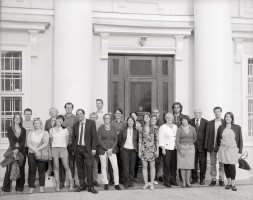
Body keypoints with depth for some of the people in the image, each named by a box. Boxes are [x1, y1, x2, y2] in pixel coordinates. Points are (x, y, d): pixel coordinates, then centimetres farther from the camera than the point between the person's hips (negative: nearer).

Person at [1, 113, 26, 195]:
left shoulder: (23, 130, 9)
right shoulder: (10, 129, 4)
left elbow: (23, 141, 0)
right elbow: (11, 140, -8)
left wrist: (18, 149, -16)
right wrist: (14, 149, -22)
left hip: (21, 150, 2)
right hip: (12, 150, -2)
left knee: (21, 169, 3)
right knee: (9, 169, -6)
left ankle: (19, 188, 11)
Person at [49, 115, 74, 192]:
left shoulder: (65, 130, 4)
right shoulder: (51, 130, 6)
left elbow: (66, 141, 11)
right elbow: (51, 141, 13)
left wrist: (64, 146, 10)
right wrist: (53, 147, 9)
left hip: (63, 148, -1)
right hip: (54, 149, 1)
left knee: (66, 167, -4)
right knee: (56, 167, 0)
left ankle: (71, 183, 4)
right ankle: (57, 185, 4)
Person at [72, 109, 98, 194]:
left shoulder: (91, 123, -1)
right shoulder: (75, 125, 11)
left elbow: (94, 136, -4)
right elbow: (73, 138, 14)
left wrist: (93, 148, -10)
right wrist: (73, 149, 9)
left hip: (87, 149, -4)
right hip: (78, 148, 4)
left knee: (89, 167, -7)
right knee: (80, 167, 7)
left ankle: (90, 187, 0)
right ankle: (82, 185, 17)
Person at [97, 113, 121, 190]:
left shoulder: (113, 128, 8)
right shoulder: (100, 128, 1)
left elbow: (116, 140, 7)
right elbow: (99, 140, -4)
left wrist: (111, 149, -8)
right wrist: (107, 149, -12)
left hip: (112, 149, 1)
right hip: (102, 149, -1)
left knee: (115, 166, -7)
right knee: (103, 166, 1)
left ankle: (116, 184, -1)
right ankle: (106, 183, 12)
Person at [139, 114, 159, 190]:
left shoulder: (154, 128, 2)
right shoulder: (141, 128, 4)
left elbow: (156, 139, 4)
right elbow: (140, 140, 4)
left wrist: (157, 150, 1)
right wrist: (139, 151, 1)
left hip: (152, 148, 0)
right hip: (144, 149, 1)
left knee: (152, 166, 3)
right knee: (144, 166, 3)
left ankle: (152, 183, 12)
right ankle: (146, 183, 12)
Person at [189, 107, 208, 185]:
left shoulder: (205, 122, 3)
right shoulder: (190, 121, 6)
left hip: (202, 145, -1)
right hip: (193, 145, 1)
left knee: (202, 163, 3)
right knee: (193, 162, 4)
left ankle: (202, 179, 15)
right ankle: (194, 178, 15)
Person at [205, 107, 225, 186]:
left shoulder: (225, 123, 3)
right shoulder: (209, 123, 7)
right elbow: (207, 135, 6)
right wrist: (206, 146, 0)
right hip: (212, 146, 1)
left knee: (222, 164, 4)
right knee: (213, 164, 6)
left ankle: (221, 180, 14)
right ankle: (213, 179, 14)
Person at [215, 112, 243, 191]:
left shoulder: (237, 127, 2)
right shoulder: (221, 127, 6)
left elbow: (240, 139, 3)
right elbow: (218, 139, 11)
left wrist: (240, 151, -1)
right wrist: (217, 149, 8)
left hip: (233, 149, -2)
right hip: (223, 149, 2)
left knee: (232, 166, -7)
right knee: (226, 166, 6)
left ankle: (233, 184, 3)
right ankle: (229, 183, 18)